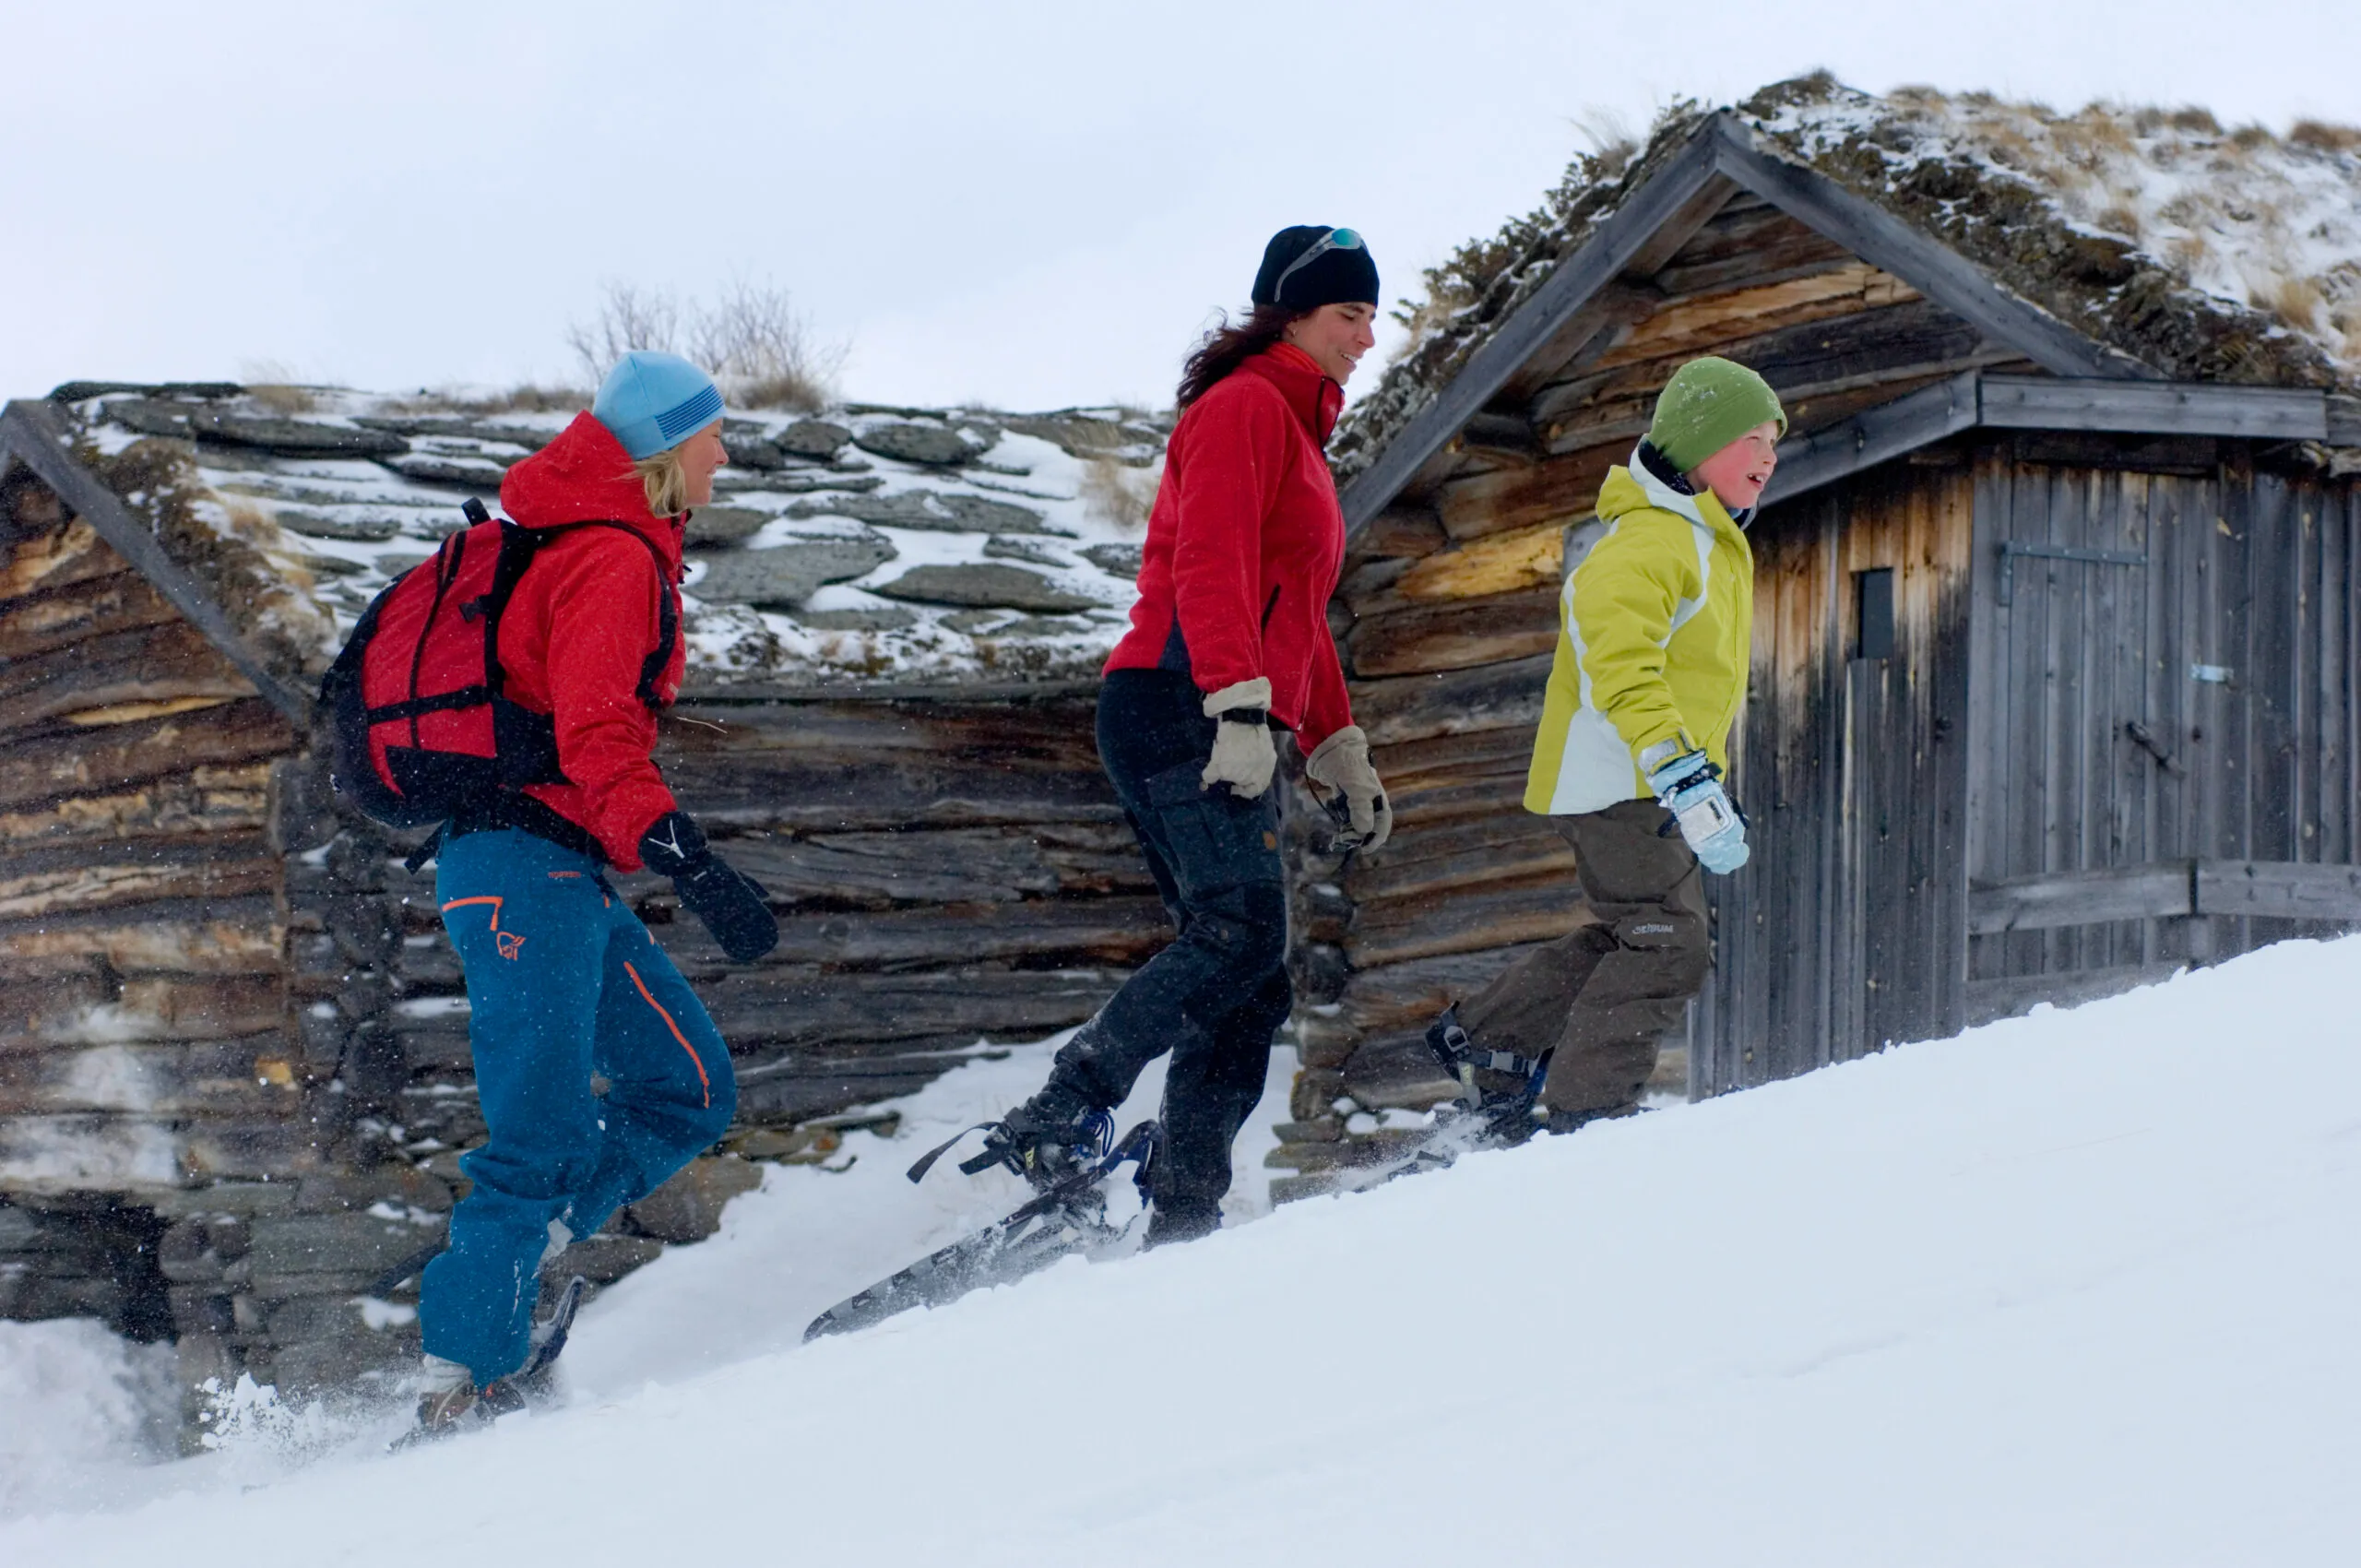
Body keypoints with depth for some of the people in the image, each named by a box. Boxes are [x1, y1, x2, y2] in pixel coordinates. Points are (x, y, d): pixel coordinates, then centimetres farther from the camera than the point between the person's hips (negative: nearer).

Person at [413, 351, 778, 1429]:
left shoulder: (598, 547, 20)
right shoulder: (613, 559, -11)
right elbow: (596, 737, -23)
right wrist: (692, 867, -32)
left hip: (566, 874, 10)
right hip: (530, 865, -10)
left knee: (689, 1092, 8)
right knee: (547, 1134, -13)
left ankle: (500, 1266, 6)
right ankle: (459, 1386, -11)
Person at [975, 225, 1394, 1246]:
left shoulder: (1294, 430, 30)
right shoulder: (1245, 407, -1)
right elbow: (1211, 567, -16)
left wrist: (1339, 749, 31)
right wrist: (1240, 708, -27)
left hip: (1225, 734, 10)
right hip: (1179, 708, -10)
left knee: (1252, 986, 1)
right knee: (1243, 932, -24)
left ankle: (1184, 1217, -4)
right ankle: (1059, 1122, -28)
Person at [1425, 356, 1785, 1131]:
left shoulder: (1710, 545, 18)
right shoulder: (1649, 541, -17)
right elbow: (1621, 666, -29)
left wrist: (1706, 791, 28)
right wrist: (1687, 780, -37)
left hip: (1648, 785, 11)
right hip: (1618, 783, -11)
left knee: (1634, 937, 17)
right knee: (1668, 947, -11)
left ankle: (1483, 1036, 25)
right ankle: (1583, 1113, -6)